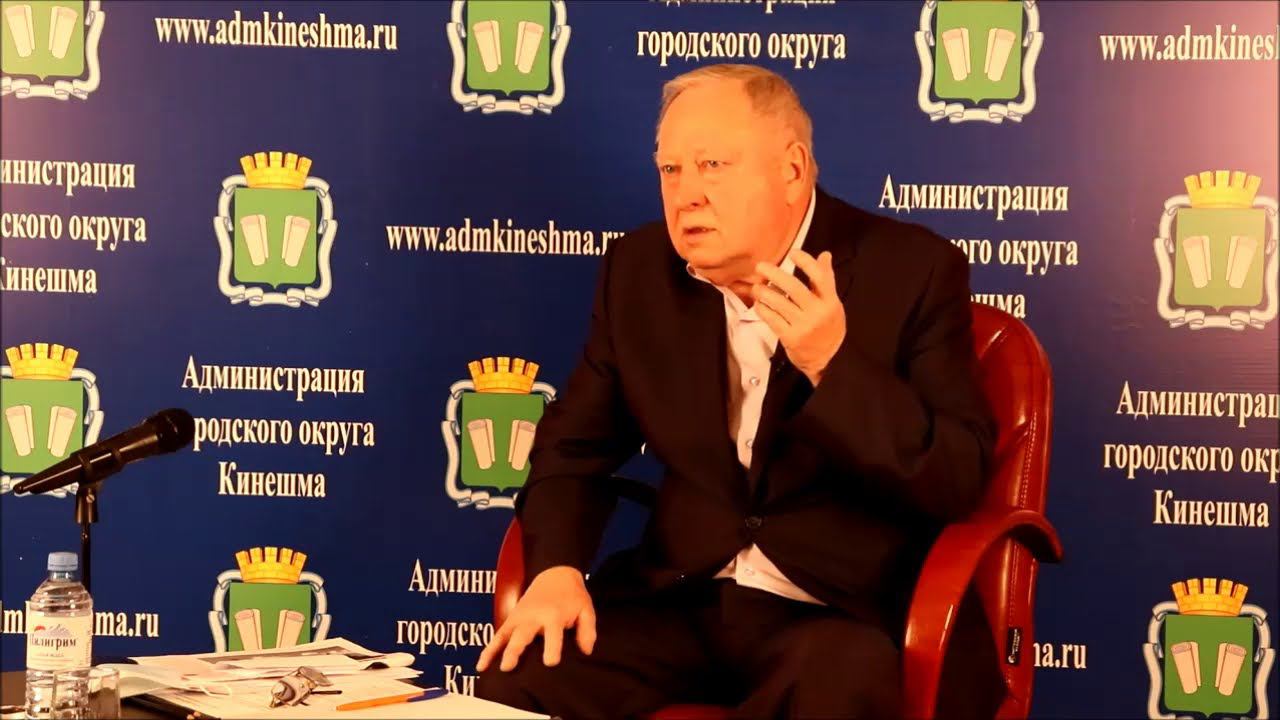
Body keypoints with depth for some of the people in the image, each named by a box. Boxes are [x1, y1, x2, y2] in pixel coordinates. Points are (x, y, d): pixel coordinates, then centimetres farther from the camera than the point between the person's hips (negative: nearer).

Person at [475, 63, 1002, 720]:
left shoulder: (911, 270, -8)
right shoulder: (638, 271, 5)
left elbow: (957, 480, -12)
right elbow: (574, 445, 13)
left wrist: (835, 366, -27)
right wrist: (556, 568, -8)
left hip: (851, 611, -3)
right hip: (681, 599, 3)